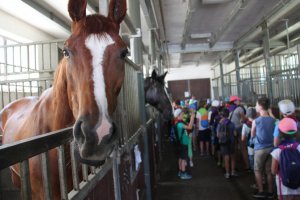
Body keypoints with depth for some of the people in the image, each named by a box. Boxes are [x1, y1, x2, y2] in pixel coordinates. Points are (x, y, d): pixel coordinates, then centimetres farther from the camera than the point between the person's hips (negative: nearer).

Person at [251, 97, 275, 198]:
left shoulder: (256, 121, -12)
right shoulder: (273, 120, -1)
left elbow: (252, 135, 1)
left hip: (260, 148, -4)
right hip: (271, 147, 4)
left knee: (258, 171, 11)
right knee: (269, 171, 13)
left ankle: (261, 191, 14)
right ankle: (270, 192, 21)